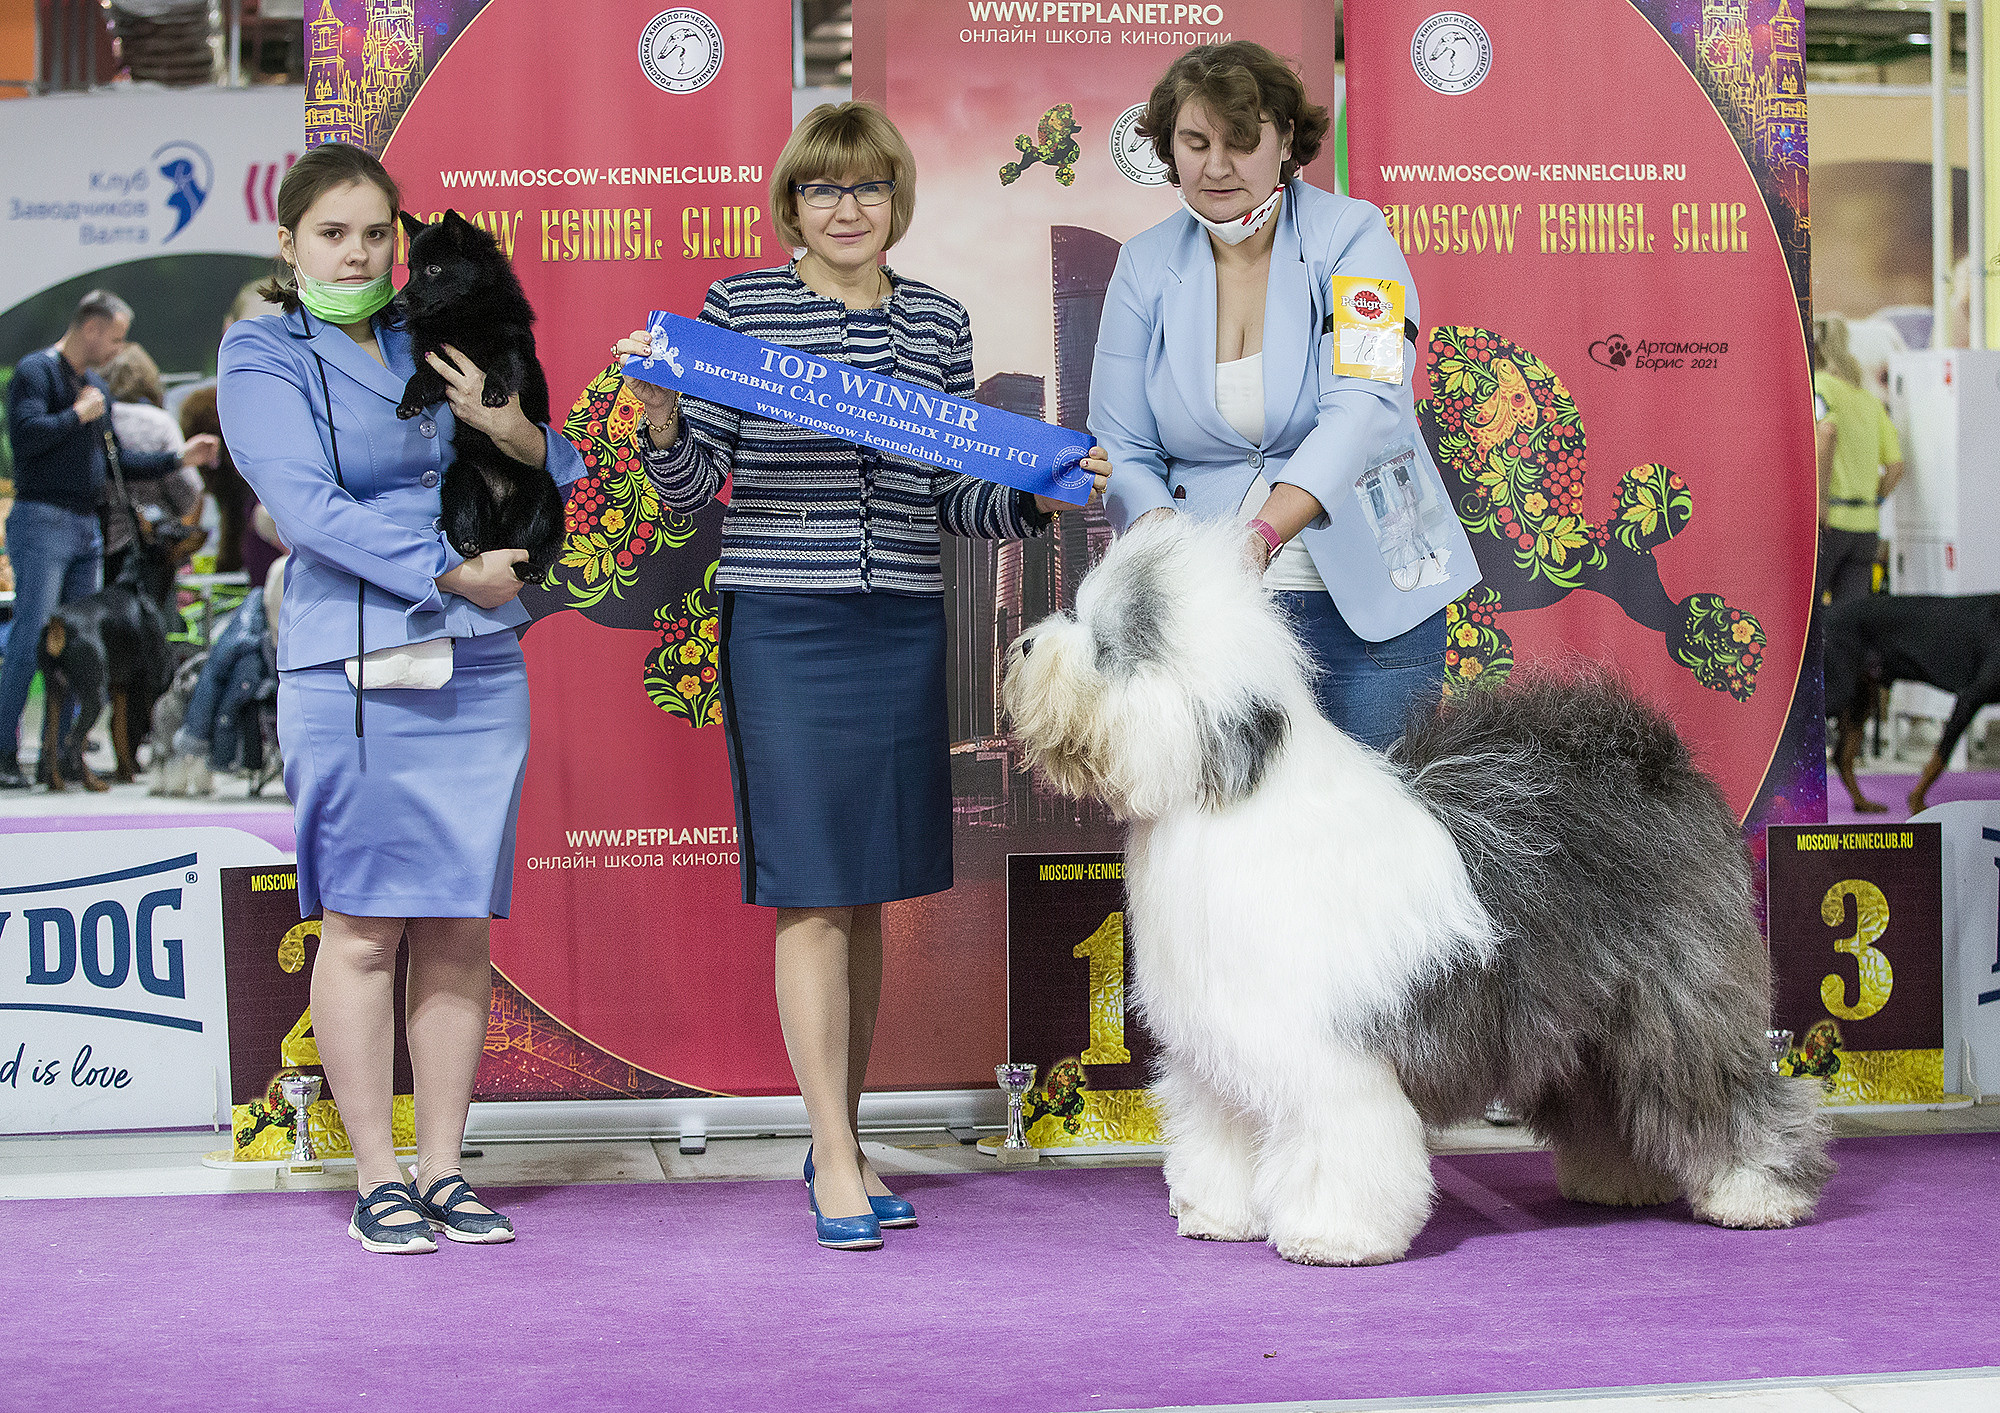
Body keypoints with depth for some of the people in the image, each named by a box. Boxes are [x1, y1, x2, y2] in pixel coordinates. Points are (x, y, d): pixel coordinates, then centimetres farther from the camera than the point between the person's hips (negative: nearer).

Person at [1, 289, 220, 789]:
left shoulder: (96, 384, 20)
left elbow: (116, 461, 24)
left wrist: (179, 458, 18)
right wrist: (79, 414, -12)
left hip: (86, 528, 9)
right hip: (41, 522, -9)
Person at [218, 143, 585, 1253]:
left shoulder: (438, 341, 15)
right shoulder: (262, 357, 3)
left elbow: (569, 475, 18)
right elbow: (309, 507, -9)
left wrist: (516, 432, -4)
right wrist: (451, 574, -11)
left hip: (479, 669, 4)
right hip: (352, 672, -4)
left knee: (461, 927, 4)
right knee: (363, 925, -2)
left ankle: (442, 1169, 12)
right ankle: (376, 1178, 7)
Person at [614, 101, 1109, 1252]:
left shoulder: (938, 321, 10)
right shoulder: (739, 307, 0)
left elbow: (952, 494, 12)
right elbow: (692, 487, 0)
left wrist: (1037, 497, -5)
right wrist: (662, 413, -19)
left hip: (903, 626, 4)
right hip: (783, 626, -4)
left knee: (867, 896, 9)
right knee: (812, 894, -5)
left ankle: (843, 1141, 20)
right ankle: (837, 1159, 2)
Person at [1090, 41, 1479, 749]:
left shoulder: (1352, 236, -6)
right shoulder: (1146, 264, 3)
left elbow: (1363, 408, -21)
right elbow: (1122, 450, 2)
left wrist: (1261, 534, -36)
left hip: (1363, 601, -2)